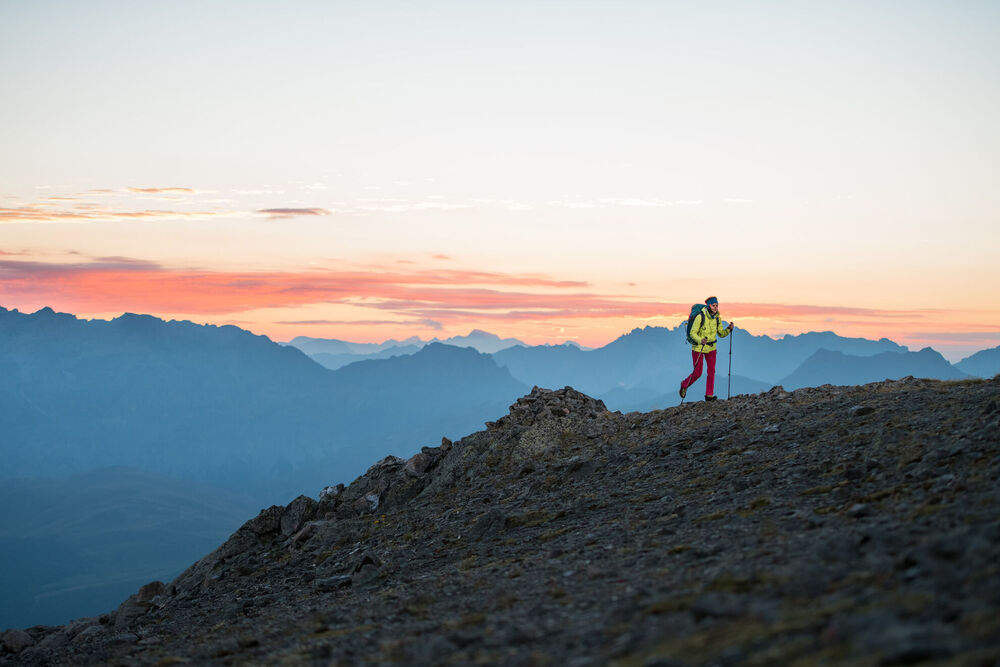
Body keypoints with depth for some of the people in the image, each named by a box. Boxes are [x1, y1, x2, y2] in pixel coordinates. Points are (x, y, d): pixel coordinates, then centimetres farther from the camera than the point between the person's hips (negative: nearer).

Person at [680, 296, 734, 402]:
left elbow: (721, 334, 7)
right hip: (698, 347, -5)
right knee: (697, 373, -1)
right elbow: (693, 333, -18)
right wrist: (700, 340, -36)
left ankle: (709, 395, -1)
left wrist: (729, 329, -12)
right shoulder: (700, 317, -19)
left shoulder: (717, 319, -1)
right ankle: (684, 385, 27)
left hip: (711, 347, 5)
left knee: (711, 371, -7)